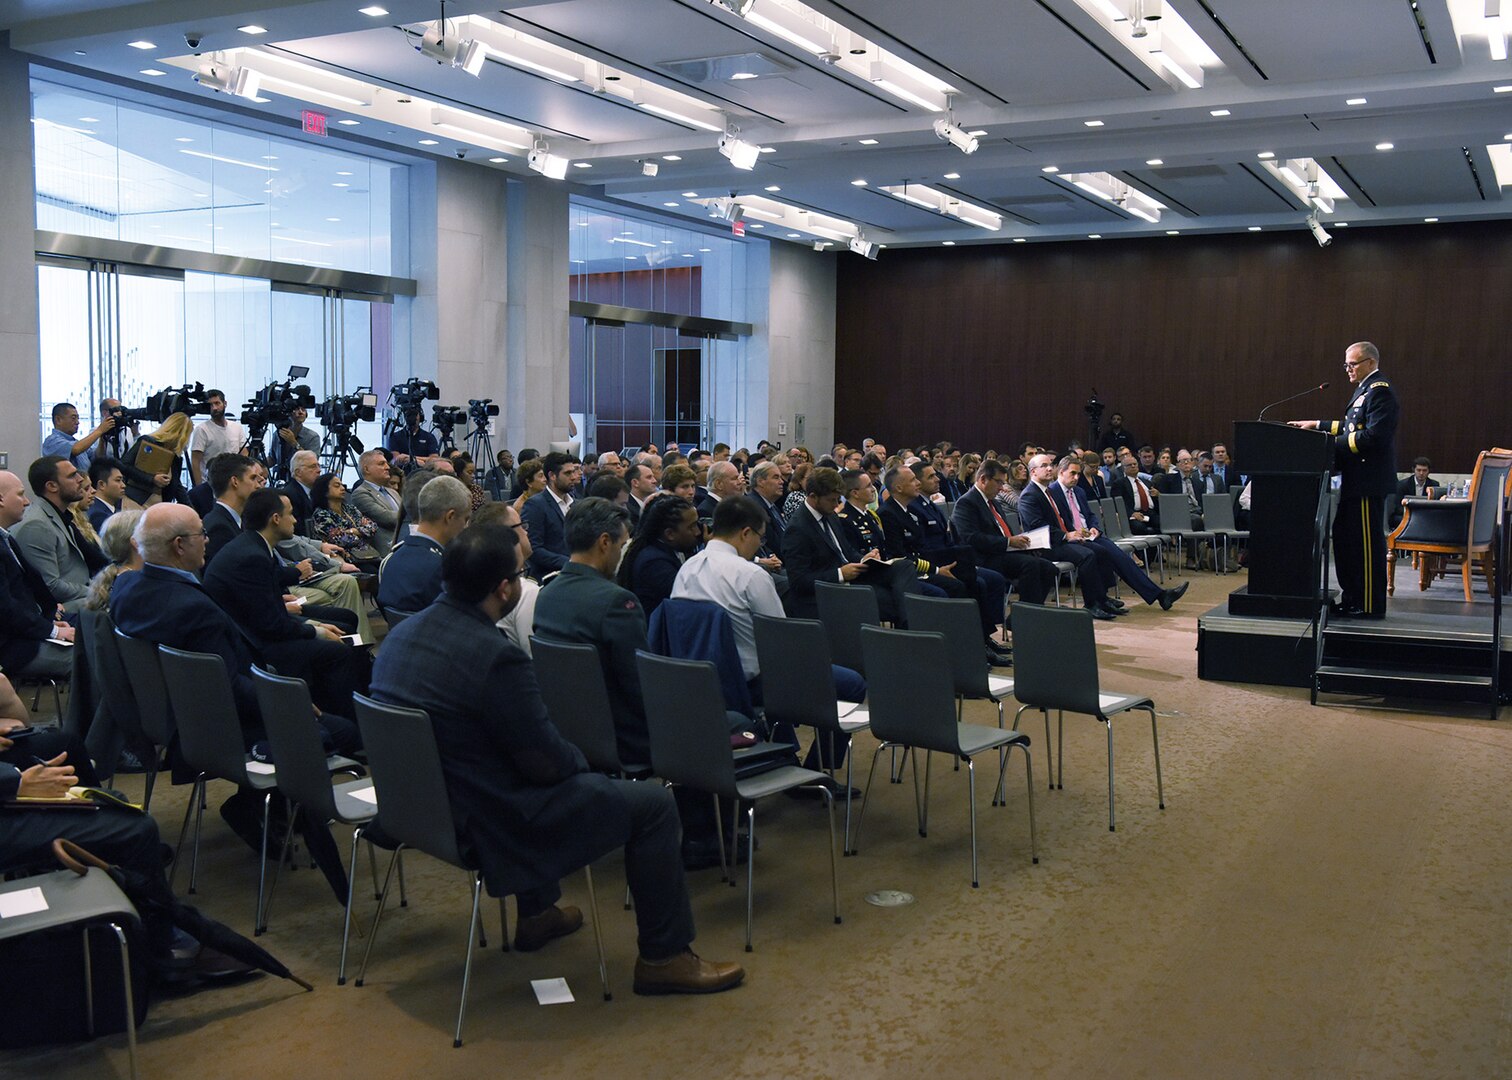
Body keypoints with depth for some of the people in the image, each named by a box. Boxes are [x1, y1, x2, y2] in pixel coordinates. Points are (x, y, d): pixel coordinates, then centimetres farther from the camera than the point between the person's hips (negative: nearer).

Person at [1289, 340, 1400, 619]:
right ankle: (1352, 599, 23)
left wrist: (1334, 444, -19)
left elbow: (1374, 436, -23)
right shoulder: (1365, 389, 18)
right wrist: (1317, 425, 17)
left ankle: (1371, 606, 2)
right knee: (1345, 539, 15)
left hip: (1368, 483, -11)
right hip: (1356, 481, 11)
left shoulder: (1379, 390, -14)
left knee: (1368, 543, -5)